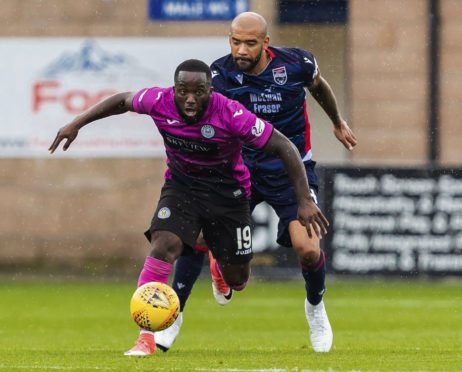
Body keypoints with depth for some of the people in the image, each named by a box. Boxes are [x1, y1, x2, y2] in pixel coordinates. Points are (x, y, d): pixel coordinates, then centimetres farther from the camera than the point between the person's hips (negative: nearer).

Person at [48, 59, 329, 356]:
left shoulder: (231, 114, -30)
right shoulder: (160, 101, -21)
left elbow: (285, 148, -24)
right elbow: (122, 101, 2)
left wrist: (305, 200, -27)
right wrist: (77, 124, 0)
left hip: (227, 191, -1)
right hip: (181, 184, 1)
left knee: (236, 280, 5)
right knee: (164, 245, -25)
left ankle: (220, 260, 47)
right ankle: (146, 339, -22)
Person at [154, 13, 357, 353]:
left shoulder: (296, 63, -13)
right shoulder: (221, 74, -15)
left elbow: (318, 85, 10)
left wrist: (338, 123, 26)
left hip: (292, 169, -1)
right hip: (240, 168, 1)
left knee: (307, 248, -18)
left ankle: (315, 306, 16)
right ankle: (174, 315, 3)